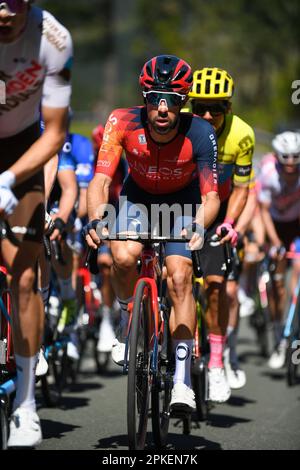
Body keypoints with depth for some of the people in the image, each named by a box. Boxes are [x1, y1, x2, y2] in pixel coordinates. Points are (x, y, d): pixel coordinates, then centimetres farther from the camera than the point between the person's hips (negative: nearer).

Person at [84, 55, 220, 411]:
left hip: (183, 201, -1)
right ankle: (128, 322, 4)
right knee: (124, 257, -27)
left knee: (180, 277, -18)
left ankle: (182, 380, -14)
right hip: (138, 197, 1)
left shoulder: (199, 133, -31)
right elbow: (100, 180, -34)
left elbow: (211, 197, -32)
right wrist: (95, 219, -54)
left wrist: (199, 226, -54)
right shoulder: (124, 123, -30)